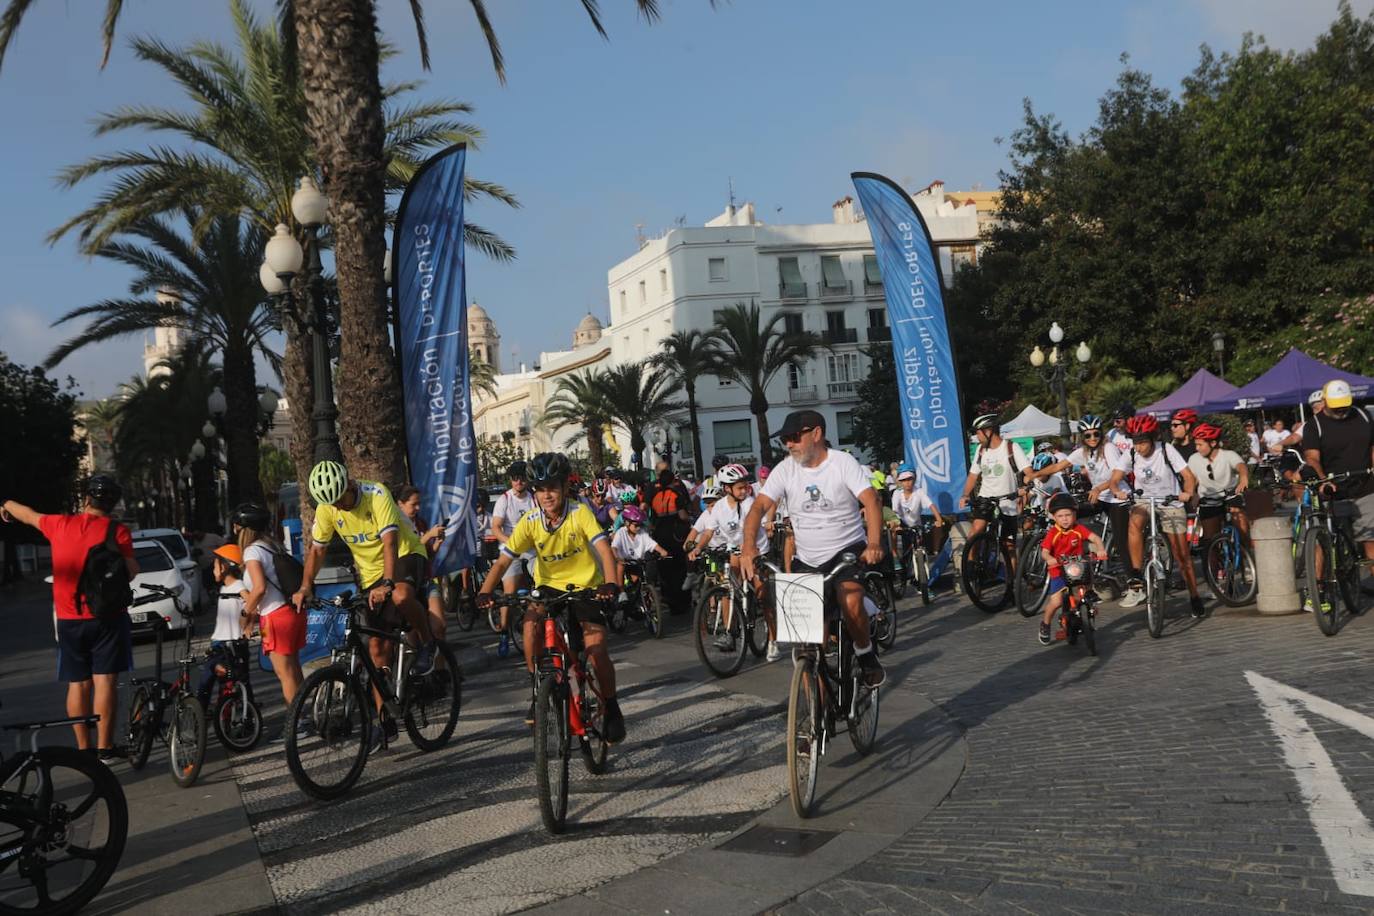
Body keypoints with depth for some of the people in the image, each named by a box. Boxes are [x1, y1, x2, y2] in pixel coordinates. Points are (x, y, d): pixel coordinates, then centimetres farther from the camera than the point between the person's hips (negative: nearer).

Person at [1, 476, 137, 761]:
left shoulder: (60, 525, 4)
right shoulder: (117, 531, -7)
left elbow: (28, 515, 24)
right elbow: (130, 572, -13)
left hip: (69, 620, 3)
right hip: (107, 617, -3)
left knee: (78, 684, 9)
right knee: (105, 681, -2)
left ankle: (83, 749, 12)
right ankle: (104, 748, -3)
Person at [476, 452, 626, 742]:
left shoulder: (580, 513, -20)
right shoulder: (530, 521, -14)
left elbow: (604, 550, -29)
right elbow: (503, 561, -16)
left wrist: (611, 584, -47)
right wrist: (484, 592, -32)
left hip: (586, 586, -2)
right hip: (549, 586, 2)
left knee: (596, 647, -16)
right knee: (531, 623, -28)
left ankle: (612, 710, 6)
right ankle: (537, 690, -6)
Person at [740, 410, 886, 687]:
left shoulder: (843, 462, -10)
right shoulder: (785, 470, -3)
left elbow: (871, 500, -20)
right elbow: (759, 507, -12)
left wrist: (874, 543, -37)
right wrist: (748, 546, -30)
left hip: (847, 549, -3)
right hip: (806, 558, 3)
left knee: (851, 604, -27)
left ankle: (865, 655, 0)